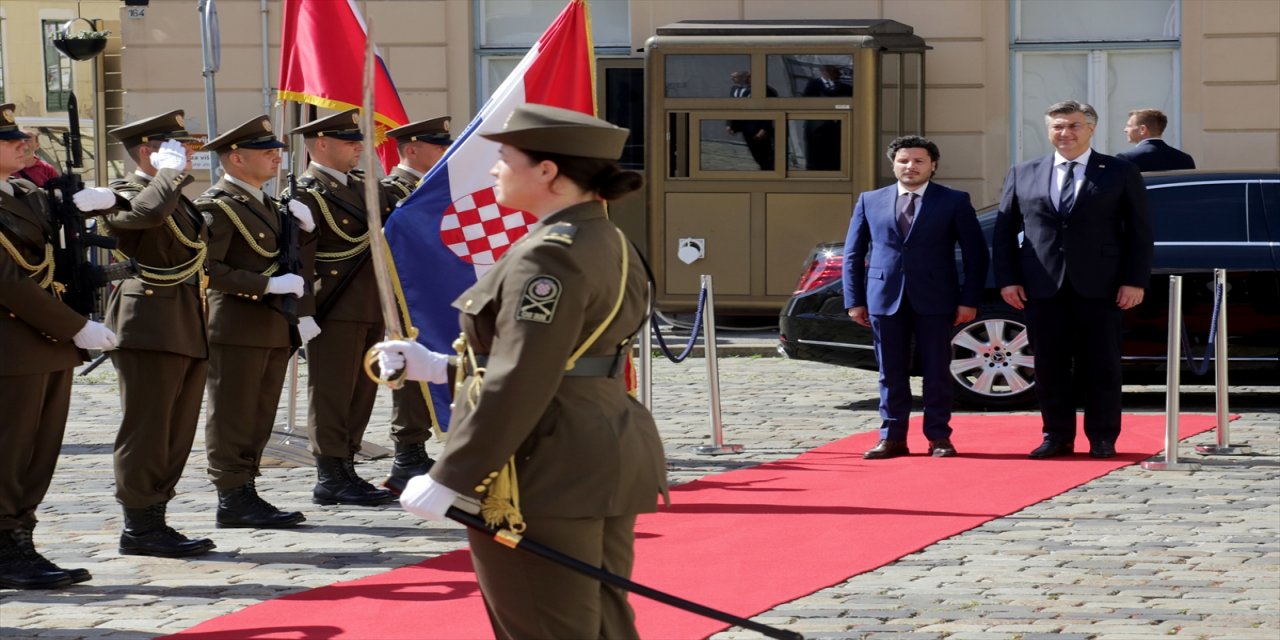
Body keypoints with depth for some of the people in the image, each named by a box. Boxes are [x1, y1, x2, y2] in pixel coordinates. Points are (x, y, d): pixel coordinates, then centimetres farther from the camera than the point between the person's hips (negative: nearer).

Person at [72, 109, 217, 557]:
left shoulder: (178, 200, 21)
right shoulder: (126, 195, -9)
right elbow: (149, 211, -32)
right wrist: (174, 170, -20)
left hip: (188, 333, 10)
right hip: (150, 328, -9)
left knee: (177, 433, 11)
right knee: (146, 432, -5)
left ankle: (154, 522, 17)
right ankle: (140, 528, 0)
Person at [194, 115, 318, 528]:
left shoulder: (268, 206, 19)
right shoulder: (218, 206, -10)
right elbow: (207, 268, -20)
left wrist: (302, 312, 9)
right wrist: (266, 285, -21)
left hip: (273, 330, 9)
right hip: (236, 328, -9)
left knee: (259, 419, 11)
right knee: (233, 419, -3)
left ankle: (246, 494, 17)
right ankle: (233, 500, 0)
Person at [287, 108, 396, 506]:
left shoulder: (361, 187, 18)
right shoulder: (309, 192, -10)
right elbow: (300, 256, -15)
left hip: (370, 309, 9)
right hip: (336, 310, -9)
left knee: (361, 394, 13)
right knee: (332, 395, -4)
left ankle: (346, 471, 22)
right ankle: (330, 479, 1)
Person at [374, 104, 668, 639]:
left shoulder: (549, 256, -19)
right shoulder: (613, 247, 11)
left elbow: (517, 387, -24)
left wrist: (449, 480, -19)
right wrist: (440, 367, 18)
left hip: (545, 476, -10)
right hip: (610, 458, 10)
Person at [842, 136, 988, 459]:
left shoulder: (954, 201, 3)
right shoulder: (870, 201, 10)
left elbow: (976, 253, 2)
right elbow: (853, 254, 11)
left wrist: (969, 300, -5)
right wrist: (854, 300, 4)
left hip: (934, 300, -2)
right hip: (885, 299, 2)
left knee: (937, 372, 3)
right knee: (891, 373, 5)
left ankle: (939, 437, 11)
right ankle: (892, 438, 11)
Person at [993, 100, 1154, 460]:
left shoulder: (1121, 174, 5)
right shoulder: (1022, 175, 10)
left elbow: (1139, 231, 3)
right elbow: (1004, 231, 11)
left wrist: (1135, 281, -6)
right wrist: (1007, 279, 1)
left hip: (1099, 289, -2)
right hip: (1042, 289, 2)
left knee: (1101, 366, 2)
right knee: (1050, 367, 4)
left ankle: (1103, 439, 11)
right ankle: (1057, 437, 13)